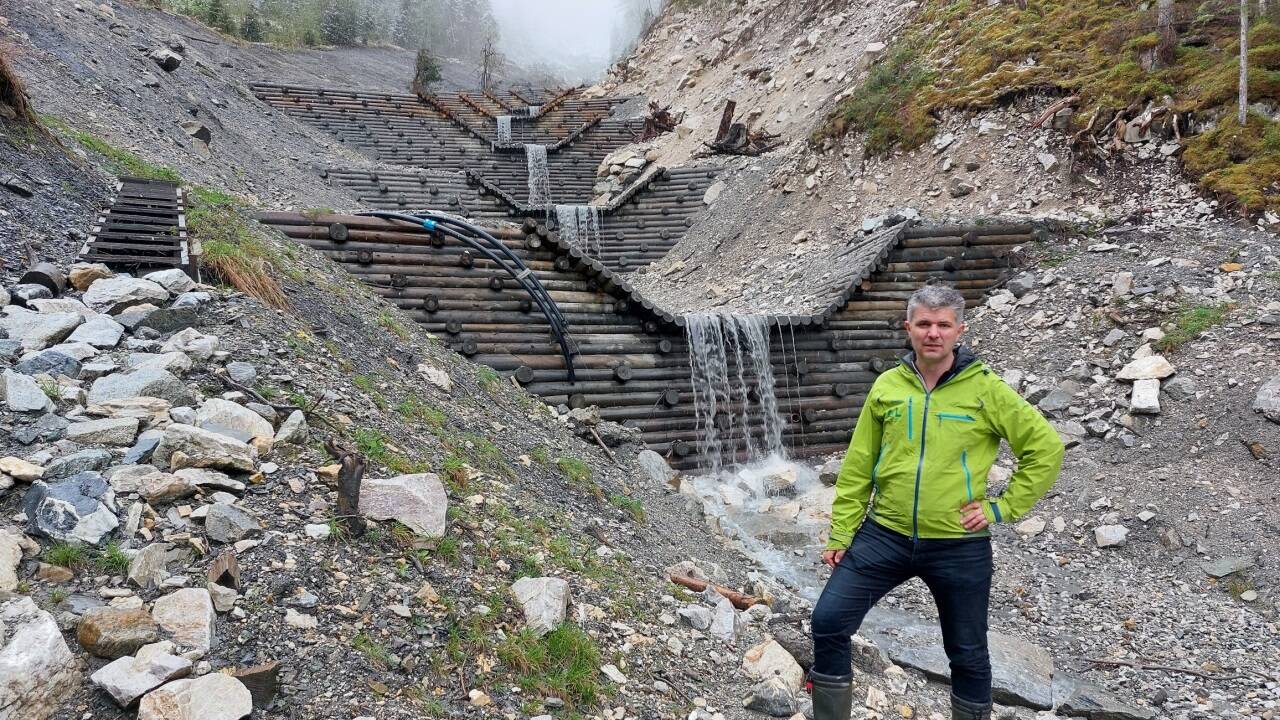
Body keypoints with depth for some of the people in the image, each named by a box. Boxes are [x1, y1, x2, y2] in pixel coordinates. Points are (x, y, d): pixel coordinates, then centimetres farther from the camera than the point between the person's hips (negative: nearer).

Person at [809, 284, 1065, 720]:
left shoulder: (985, 389, -7)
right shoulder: (887, 386, 2)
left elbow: (1047, 448, -3)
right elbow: (857, 467, 5)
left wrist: (1002, 508, -6)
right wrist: (840, 535, 4)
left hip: (959, 547, -2)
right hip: (884, 536, 2)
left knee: (967, 654, 12)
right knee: (828, 623, -3)